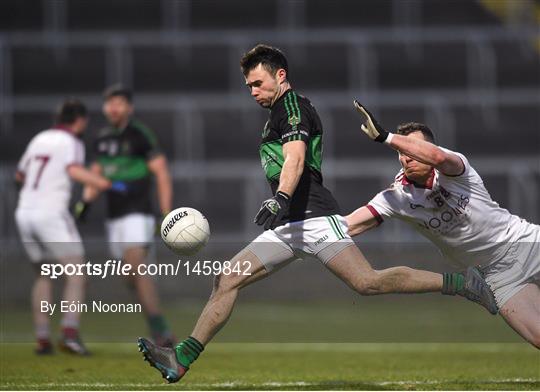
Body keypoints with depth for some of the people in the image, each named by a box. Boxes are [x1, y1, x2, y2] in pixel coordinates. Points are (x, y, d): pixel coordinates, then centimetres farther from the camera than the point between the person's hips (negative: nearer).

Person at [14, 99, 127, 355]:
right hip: (51, 213, -7)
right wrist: (109, 185, -25)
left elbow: (19, 177, 30)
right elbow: (75, 171, -24)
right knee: (76, 272, -5)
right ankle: (70, 332, -22)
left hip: (24, 213, 7)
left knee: (43, 275, 18)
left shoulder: (38, 139, 18)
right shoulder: (71, 143, -3)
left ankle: (42, 339, 11)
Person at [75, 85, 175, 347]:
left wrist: (167, 215, -15)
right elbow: (95, 176, 20)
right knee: (133, 280, 7)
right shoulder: (102, 139, 13)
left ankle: (160, 331, -24)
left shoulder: (140, 135, -7)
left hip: (137, 214, -7)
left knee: (136, 268, -22)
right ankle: (162, 335, 14)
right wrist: (86, 201, 1)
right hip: (114, 217, 7)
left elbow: (162, 174, -9)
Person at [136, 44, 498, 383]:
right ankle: (181, 360, -3)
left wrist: (281, 199, -36)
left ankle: (463, 283, -15)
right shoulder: (279, 112, 26)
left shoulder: (292, 105, -3)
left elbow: (295, 157, -21)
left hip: (314, 216, -10)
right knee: (226, 282, 1)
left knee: (368, 282, -23)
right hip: (289, 227, 10)